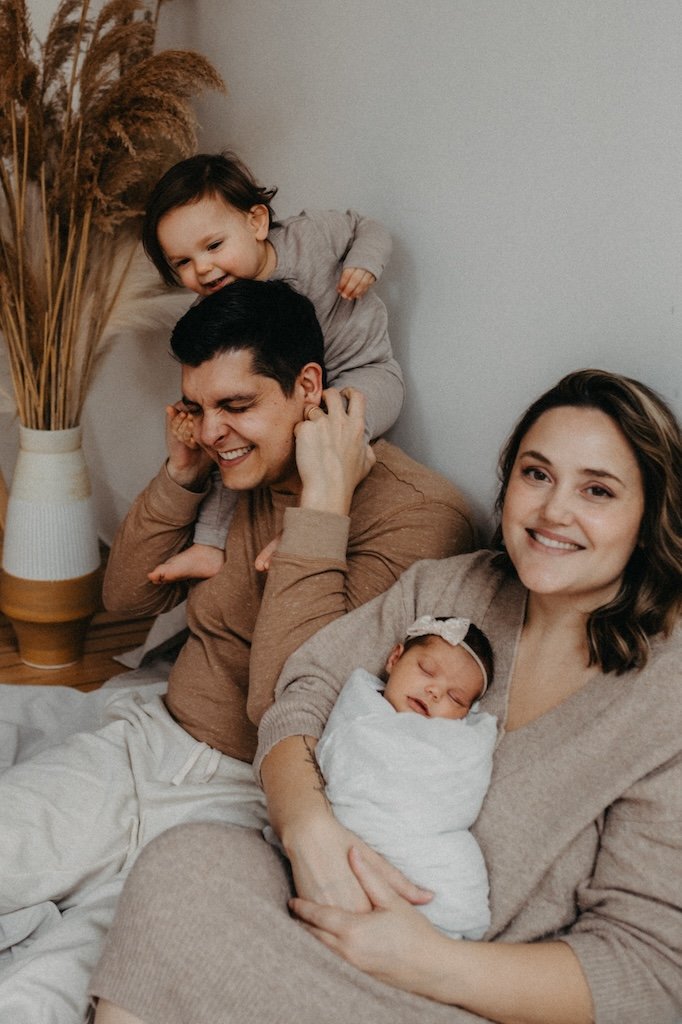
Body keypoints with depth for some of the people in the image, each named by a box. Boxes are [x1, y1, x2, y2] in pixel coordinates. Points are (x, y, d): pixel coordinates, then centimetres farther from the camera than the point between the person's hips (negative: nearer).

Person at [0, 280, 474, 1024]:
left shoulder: (417, 511, -15)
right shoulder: (239, 468, 8)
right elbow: (127, 594, 19)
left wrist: (323, 501, -24)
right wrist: (181, 473, 4)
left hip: (239, 797, -6)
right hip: (142, 745, 7)